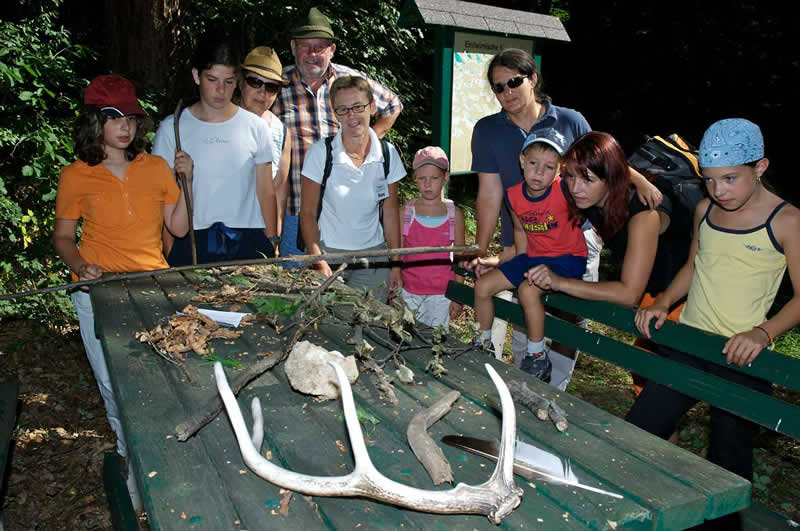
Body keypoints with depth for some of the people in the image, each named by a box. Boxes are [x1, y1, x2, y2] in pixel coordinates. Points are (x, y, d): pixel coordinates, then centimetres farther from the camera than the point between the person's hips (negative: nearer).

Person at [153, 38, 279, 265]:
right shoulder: (172, 128, 4)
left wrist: (271, 244, 2)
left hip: (248, 242, 1)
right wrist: (169, 252, -3)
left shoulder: (255, 126, 6)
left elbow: (266, 191, 7)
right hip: (191, 241, 0)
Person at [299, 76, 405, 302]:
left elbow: (390, 211, 4)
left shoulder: (388, 154, -1)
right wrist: (319, 262, -16)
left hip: (373, 255, 2)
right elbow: (307, 213, -6)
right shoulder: (321, 152, -9)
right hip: (328, 252, -2)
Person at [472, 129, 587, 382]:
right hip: (533, 256, 6)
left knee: (528, 290, -31)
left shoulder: (565, 190, -22)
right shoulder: (514, 195, -6)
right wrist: (500, 260, 7)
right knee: (482, 285, -1)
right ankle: (484, 343, 21)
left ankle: (538, 357, -10)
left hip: (568, 257, -6)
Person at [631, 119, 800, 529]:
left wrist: (763, 332, -24)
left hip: (741, 357, -4)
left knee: (728, 462, 8)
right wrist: (663, 302, 2)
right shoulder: (705, 210, 6)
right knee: (635, 434, 7)